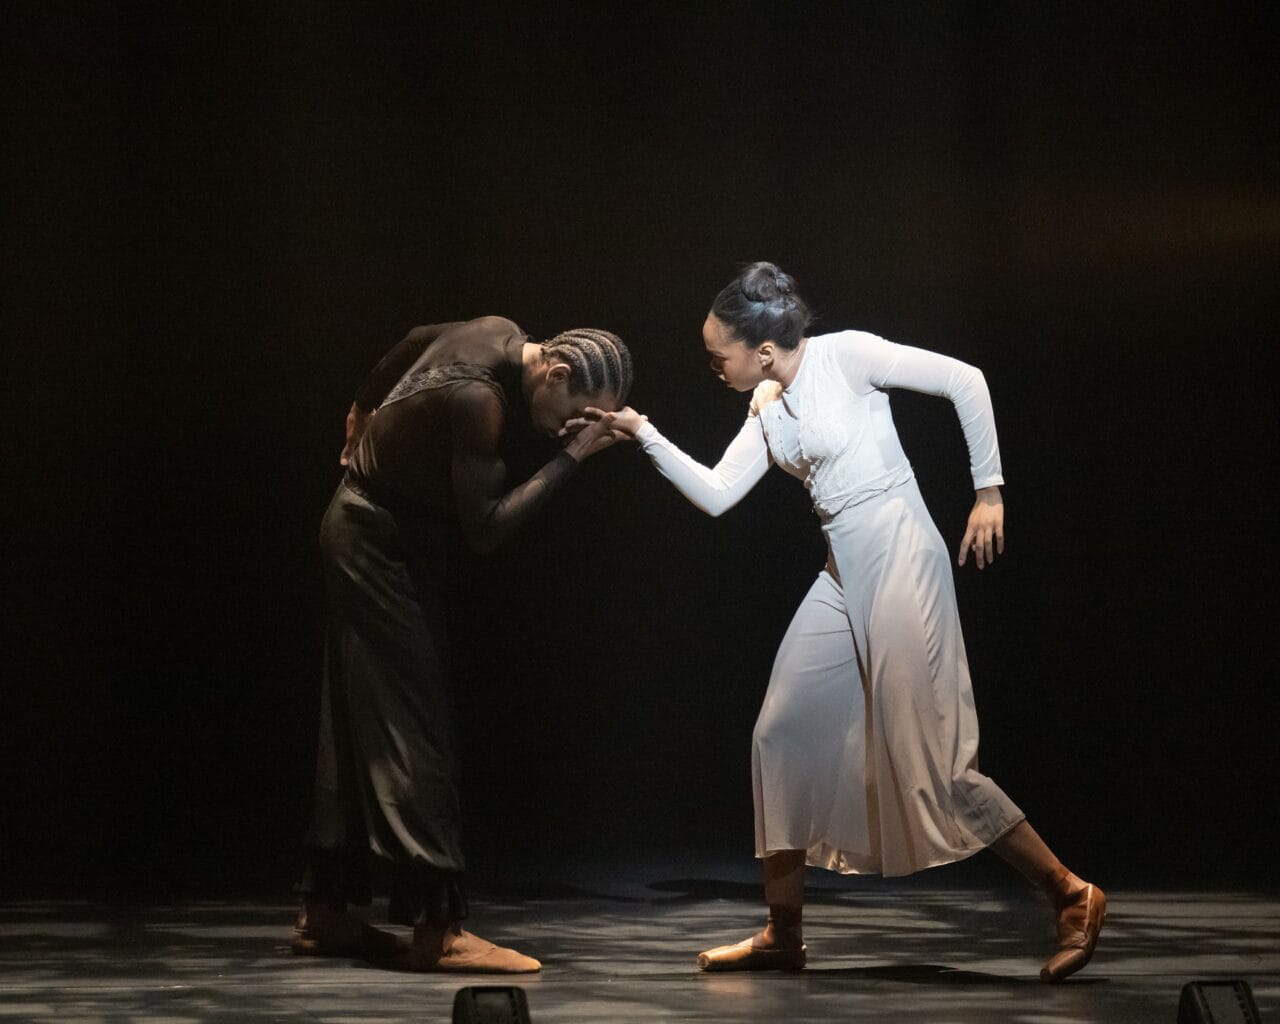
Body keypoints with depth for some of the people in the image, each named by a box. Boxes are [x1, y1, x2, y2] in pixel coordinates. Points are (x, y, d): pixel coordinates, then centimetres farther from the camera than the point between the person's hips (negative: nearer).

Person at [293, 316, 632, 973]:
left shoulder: (498, 332, -3)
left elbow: (413, 343, 16)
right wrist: (572, 456, -29)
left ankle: (325, 913, 15)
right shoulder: (478, 399, -30)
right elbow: (485, 529, -28)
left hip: (367, 535, 10)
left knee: (358, 731, 11)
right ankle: (437, 928, -16)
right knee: (410, 729, -13)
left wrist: (364, 416, 28)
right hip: (379, 544, -10)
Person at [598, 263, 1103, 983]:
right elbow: (716, 495, 9)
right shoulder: (768, 408, 12)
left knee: (927, 759, -10)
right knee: (783, 736, 6)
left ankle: (1071, 895, 1)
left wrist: (990, 491, -10)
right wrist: (642, 433, 3)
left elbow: (964, 380, -11)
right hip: (846, 575, 9)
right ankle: (784, 935, 14)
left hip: (899, 559, -9)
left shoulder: (845, 356, -11)